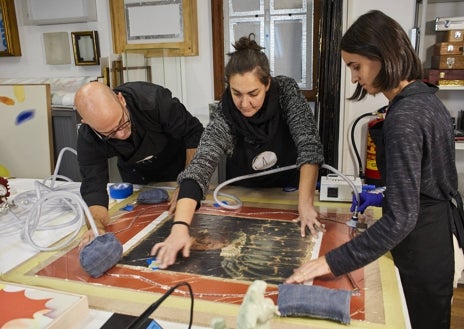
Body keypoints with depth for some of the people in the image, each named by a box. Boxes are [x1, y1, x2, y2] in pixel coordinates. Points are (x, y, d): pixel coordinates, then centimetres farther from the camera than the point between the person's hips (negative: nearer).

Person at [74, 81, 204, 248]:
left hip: (177, 163, -1)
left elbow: (195, 134, -29)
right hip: (135, 174, 2)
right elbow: (93, 186, -34)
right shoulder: (87, 140, -31)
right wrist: (98, 226, -54)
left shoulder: (154, 99, -40)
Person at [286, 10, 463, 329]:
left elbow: (401, 218, -30)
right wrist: (385, 198, 16)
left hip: (420, 249, -9)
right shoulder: (426, 98, 2)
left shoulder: (403, 117, -26)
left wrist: (331, 263, -30)